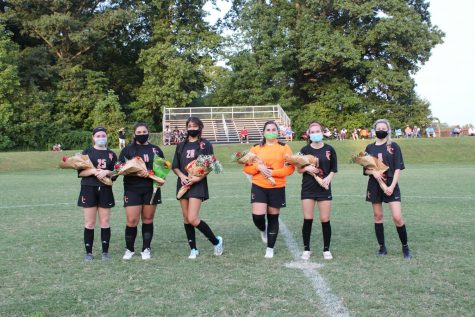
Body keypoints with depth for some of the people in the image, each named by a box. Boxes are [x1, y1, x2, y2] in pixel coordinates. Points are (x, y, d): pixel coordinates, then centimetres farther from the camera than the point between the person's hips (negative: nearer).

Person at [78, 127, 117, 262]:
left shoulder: (111, 154, 11)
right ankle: (88, 252, 10)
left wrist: (107, 172, -14)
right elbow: (80, 172, -2)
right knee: (89, 224, 1)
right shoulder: (87, 152, 5)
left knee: (105, 223, 5)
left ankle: (105, 252, 13)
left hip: (105, 190, 2)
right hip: (89, 190, -1)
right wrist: (94, 171, -18)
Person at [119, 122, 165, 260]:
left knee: (148, 219, 7)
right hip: (132, 189, -2)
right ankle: (129, 249, 13)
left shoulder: (156, 149, 13)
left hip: (151, 189, 2)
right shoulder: (127, 150, 6)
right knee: (132, 220, -5)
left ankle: (146, 249, 18)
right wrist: (136, 173, -17)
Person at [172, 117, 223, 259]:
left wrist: (197, 178, -19)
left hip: (198, 184, -5)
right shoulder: (181, 146, 12)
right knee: (186, 219, 7)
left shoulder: (205, 144, -1)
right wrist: (182, 176, -10)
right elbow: (175, 166, 10)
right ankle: (193, 249, 18)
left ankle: (216, 241, 5)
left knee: (193, 219, -14)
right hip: (183, 184, 5)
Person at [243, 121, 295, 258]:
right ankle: (263, 230, 25)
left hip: (277, 188, 0)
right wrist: (259, 167, -15)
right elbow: (247, 167, 4)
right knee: (257, 215, -13)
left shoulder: (284, 147, 0)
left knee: (273, 218, 7)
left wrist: (273, 172, -18)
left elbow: (290, 168, -6)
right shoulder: (256, 148, 5)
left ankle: (270, 249, 21)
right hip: (258, 187, 1)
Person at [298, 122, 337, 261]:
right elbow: (299, 169, 6)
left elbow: (333, 169, 6)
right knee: (307, 220, 0)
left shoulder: (329, 149, 1)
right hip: (308, 189, 0)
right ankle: (306, 249, 13)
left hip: (324, 188, 0)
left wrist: (329, 178, -13)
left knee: (325, 220, 2)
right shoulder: (305, 149, 1)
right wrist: (307, 168, -14)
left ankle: (326, 249, 16)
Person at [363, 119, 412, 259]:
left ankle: (405, 247, 7)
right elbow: (365, 169, 10)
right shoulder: (370, 148, 9)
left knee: (397, 217, -10)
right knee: (378, 217, 8)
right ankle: (382, 247, 18)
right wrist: (373, 172, -12)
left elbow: (398, 168, -4)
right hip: (374, 185, 3)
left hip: (390, 185, -3)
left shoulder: (393, 146, 0)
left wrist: (392, 186, -13)